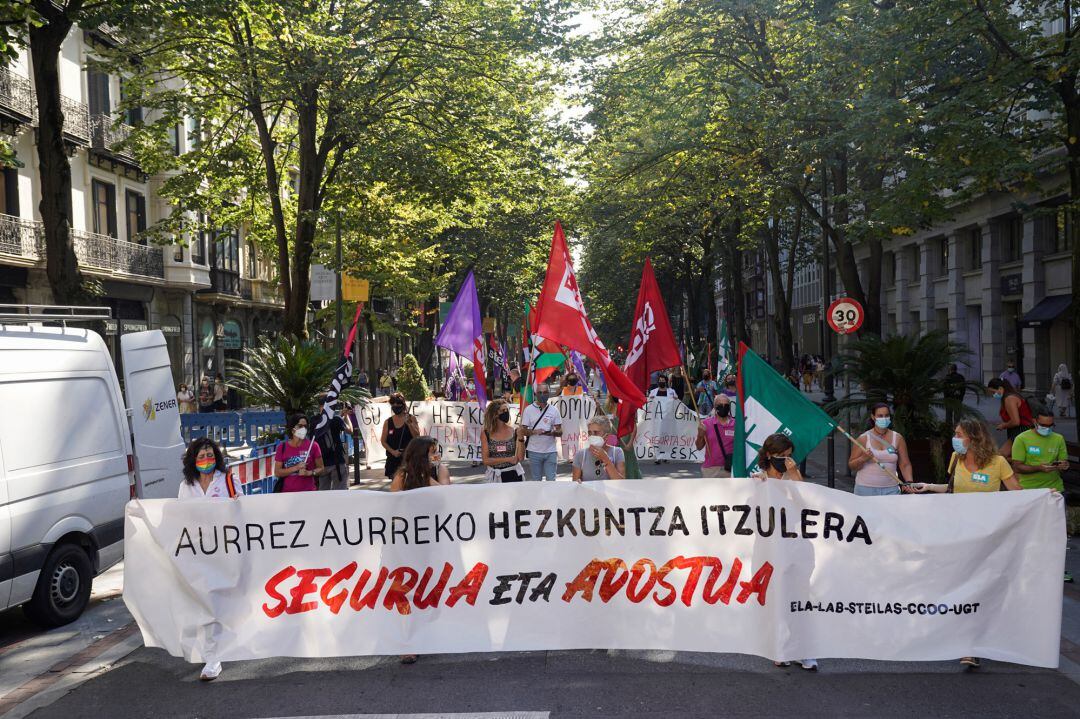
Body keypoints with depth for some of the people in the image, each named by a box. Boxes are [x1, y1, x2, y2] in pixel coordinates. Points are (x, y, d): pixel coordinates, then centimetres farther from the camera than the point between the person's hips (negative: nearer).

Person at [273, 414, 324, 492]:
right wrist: (296, 468, -14)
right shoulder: (282, 447, 1)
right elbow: (277, 473, -2)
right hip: (287, 493, 1)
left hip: (308, 493, -1)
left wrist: (309, 473, -14)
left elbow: (321, 468, 6)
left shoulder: (313, 445, -1)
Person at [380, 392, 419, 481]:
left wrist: (409, 424, -17)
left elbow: (417, 437, -4)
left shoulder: (411, 418, 1)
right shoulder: (388, 422, 6)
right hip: (393, 459, 2)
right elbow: (383, 441, 6)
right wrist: (393, 451, -8)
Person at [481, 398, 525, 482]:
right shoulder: (486, 434, -2)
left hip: (513, 475, 0)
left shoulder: (514, 432, -2)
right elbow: (486, 460, -6)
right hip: (495, 477, 0)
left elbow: (520, 457, -7)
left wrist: (521, 437, -17)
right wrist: (508, 459, -11)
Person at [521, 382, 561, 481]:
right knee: (536, 481, 8)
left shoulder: (554, 410, 7)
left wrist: (552, 432, -17)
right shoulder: (529, 410, 2)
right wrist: (534, 432, -20)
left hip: (551, 451, 1)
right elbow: (523, 431, 0)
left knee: (551, 480, 0)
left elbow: (560, 432, 6)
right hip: (534, 451, -1)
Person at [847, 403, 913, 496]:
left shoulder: (897, 438, 6)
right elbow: (851, 466, 0)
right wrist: (863, 458, -19)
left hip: (891, 489, 2)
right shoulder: (863, 439, -1)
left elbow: (905, 465, 7)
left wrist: (909, 482, -9)